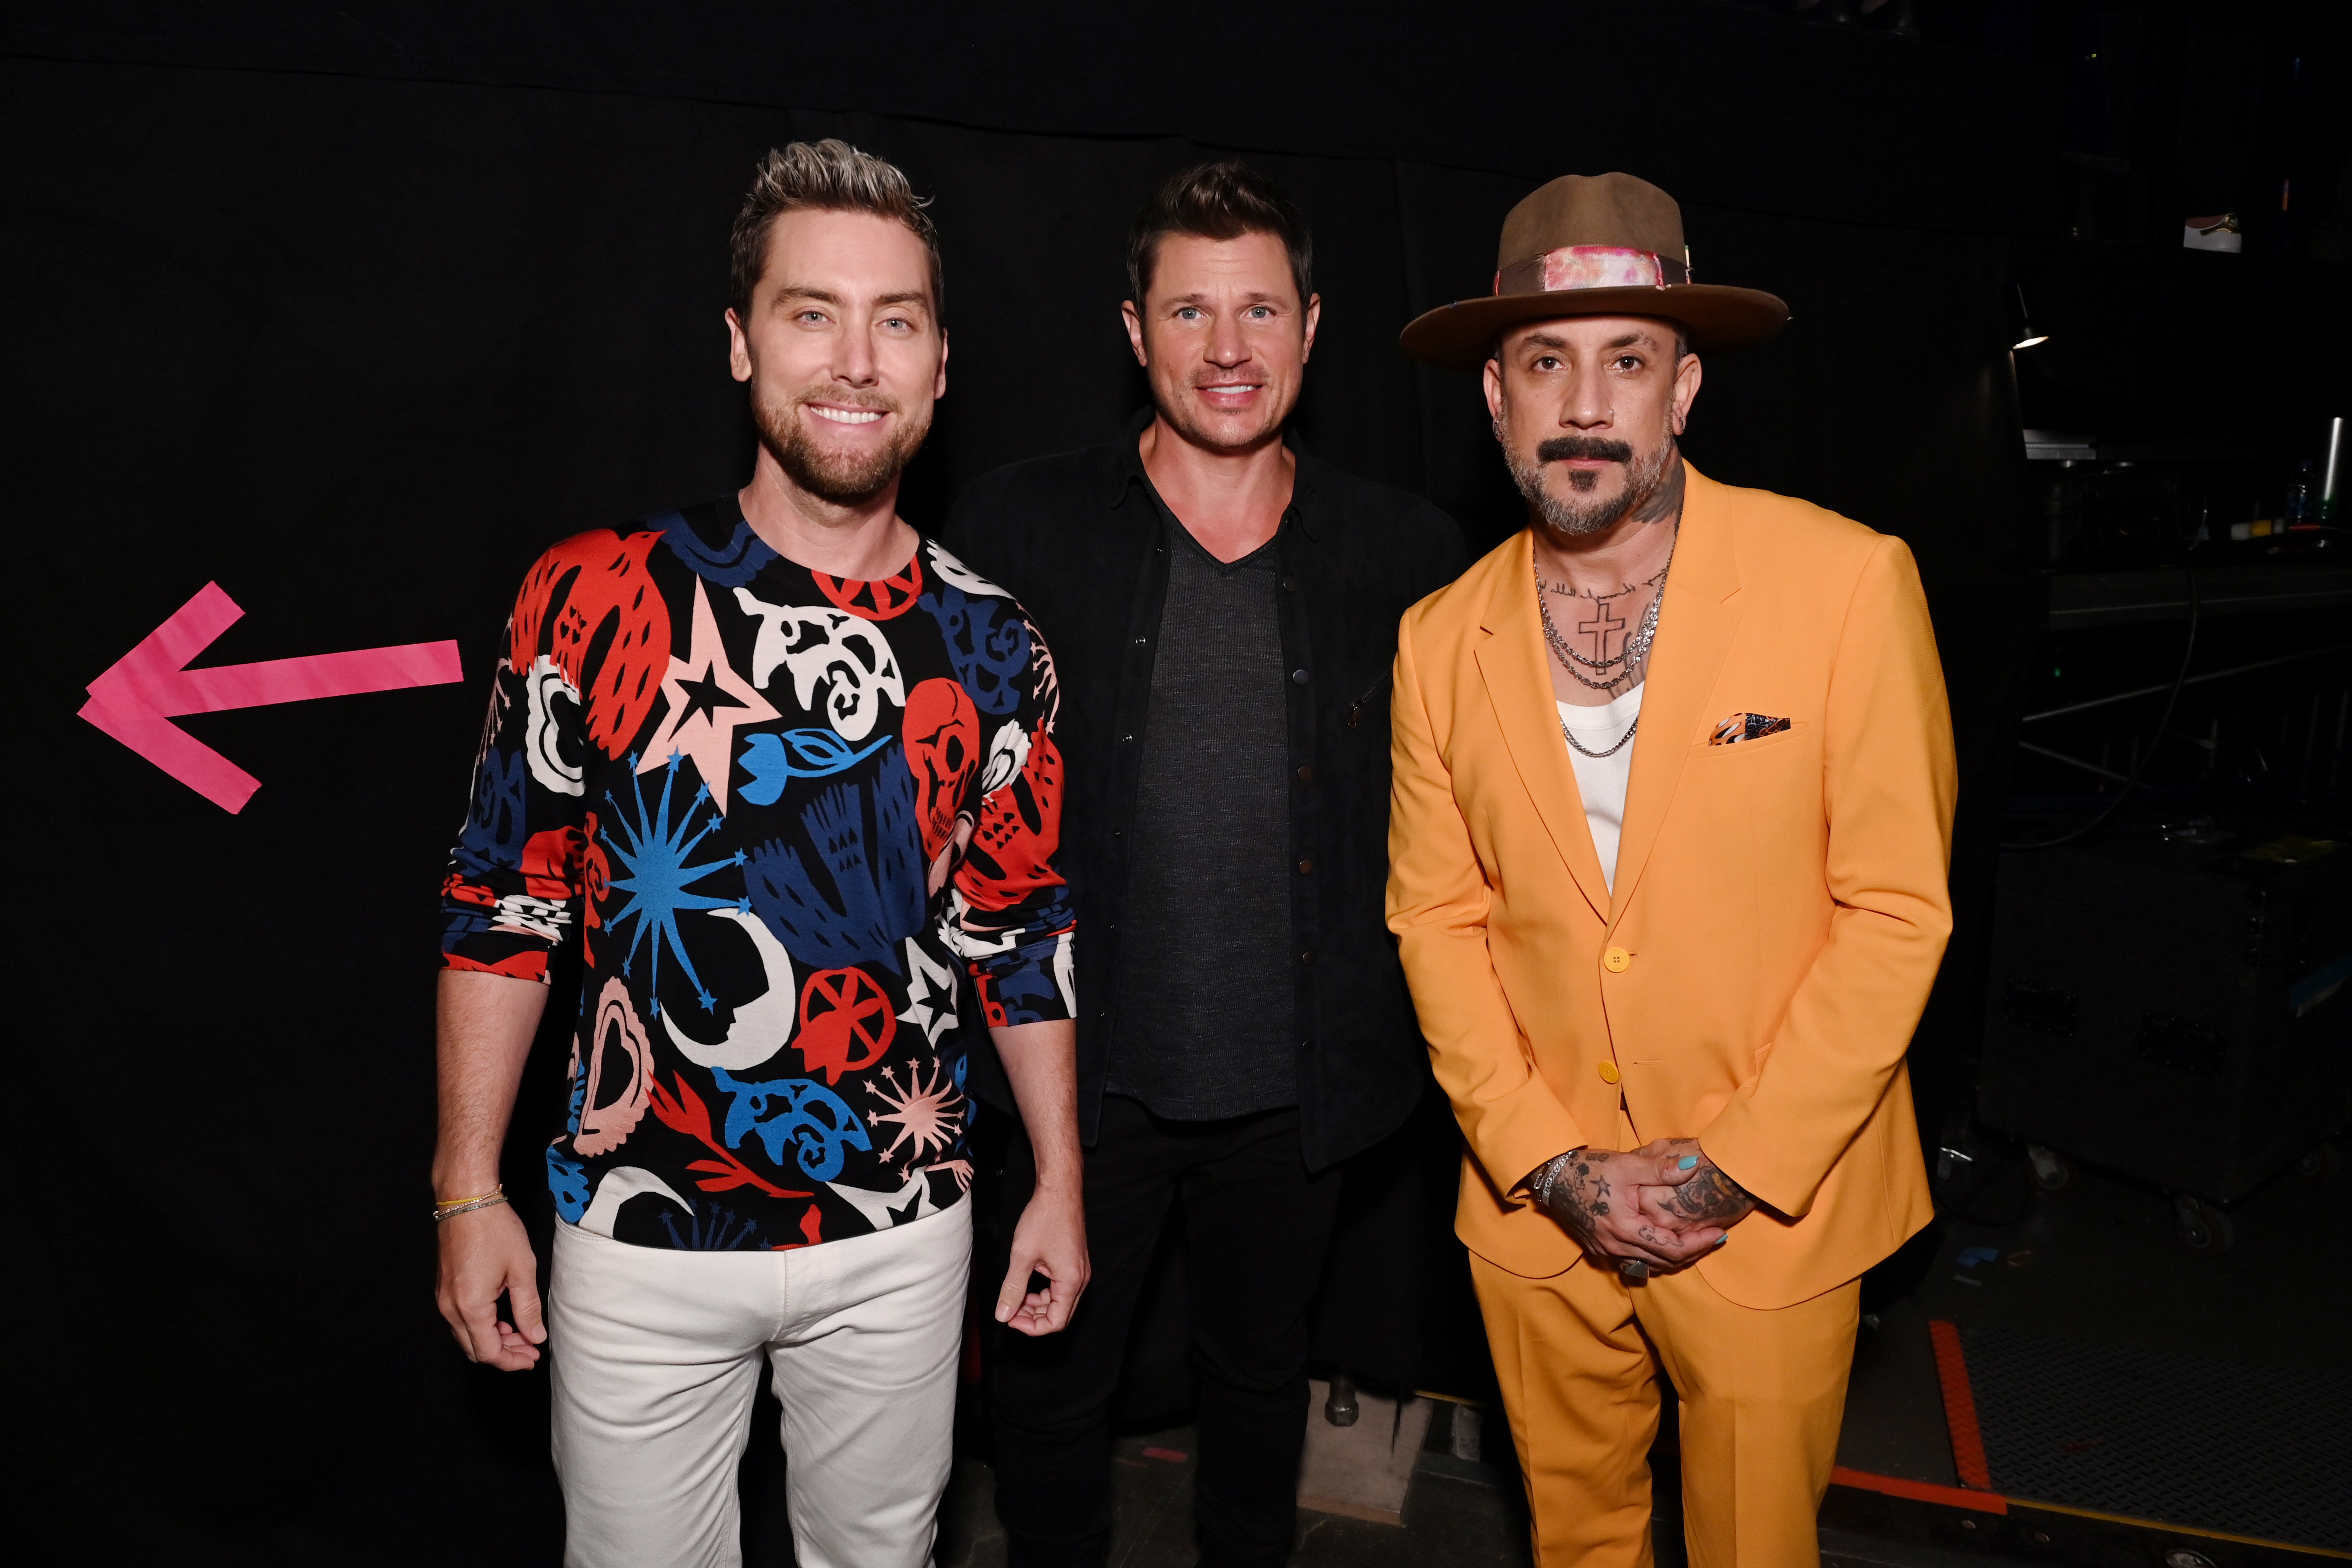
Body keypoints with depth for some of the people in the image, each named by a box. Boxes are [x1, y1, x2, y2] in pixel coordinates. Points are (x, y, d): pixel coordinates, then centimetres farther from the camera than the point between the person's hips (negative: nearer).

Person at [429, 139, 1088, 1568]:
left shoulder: (990, 646, -2)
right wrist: (469, 1189, -5)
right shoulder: (600, 598, -9)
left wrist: (1062, 1180, 6)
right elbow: (503, 905, -4)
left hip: (899, 1238, 2)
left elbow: (1024, 929, 5)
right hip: (644, 1234, -1)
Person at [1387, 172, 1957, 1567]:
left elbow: (1899, 905, -11)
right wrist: (1553, 1165, -7)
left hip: (1773, 1207, -2)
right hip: (1533, 1207, 3)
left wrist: (1725, 1169, -13)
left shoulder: (1848, 581, -12)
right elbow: (1437, 918, 2)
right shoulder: (1442, 640, -2)